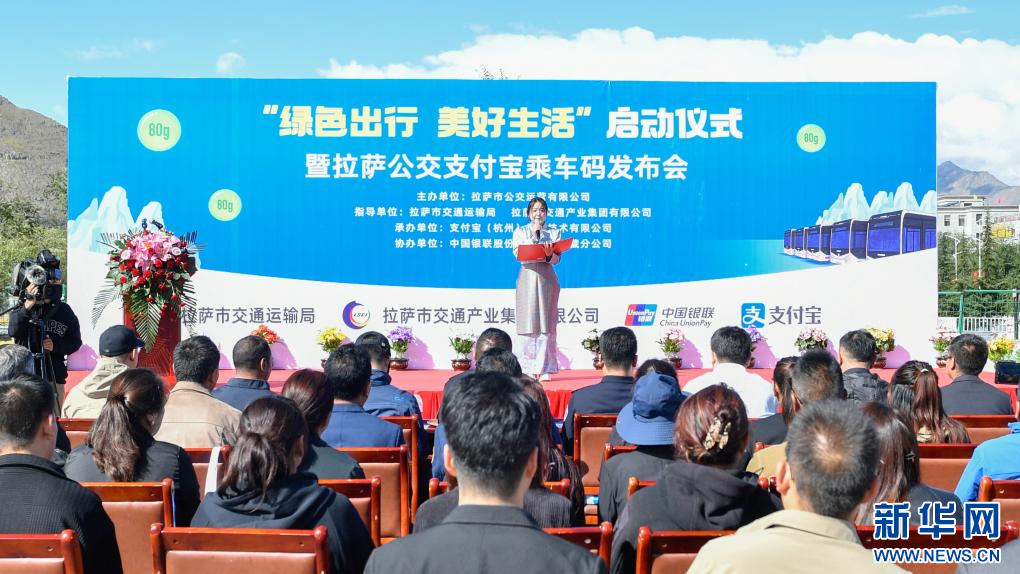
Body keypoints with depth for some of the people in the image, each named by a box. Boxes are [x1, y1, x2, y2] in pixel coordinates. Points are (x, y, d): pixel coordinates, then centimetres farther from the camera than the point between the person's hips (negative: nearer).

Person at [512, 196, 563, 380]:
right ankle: (529, 370, 2)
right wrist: (533, 236, -6)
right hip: (528, 279, 0)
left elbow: (556, 259, 1)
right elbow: (519, 254, -5)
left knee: (546, 325, -3)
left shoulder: (554, 232, 12)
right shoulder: (520, 232, 11)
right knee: (529, 324, -3)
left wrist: (549, 254, -21)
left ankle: (545, 369, -1)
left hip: (546, 279, 0)